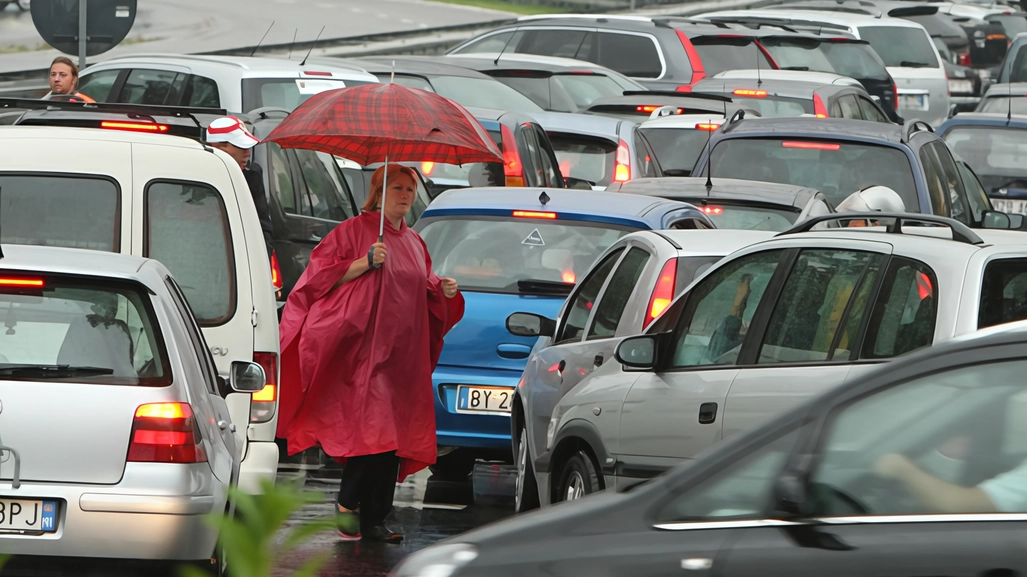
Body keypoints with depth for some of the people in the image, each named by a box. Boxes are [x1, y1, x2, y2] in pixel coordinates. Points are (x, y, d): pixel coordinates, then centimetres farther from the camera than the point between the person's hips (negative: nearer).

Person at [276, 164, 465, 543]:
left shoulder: (414, 243, 20)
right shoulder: (355, 230, 0)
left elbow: (424, 292, 27)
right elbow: (324, 274, -6)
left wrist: (442, 290, 6)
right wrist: (366, 263, -17)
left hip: (404, 353, 6)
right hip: (363, 346, -6)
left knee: (393, 438, 1)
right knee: (371, 427, -16)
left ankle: (374, 520, 4)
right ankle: (347, 505, -2)